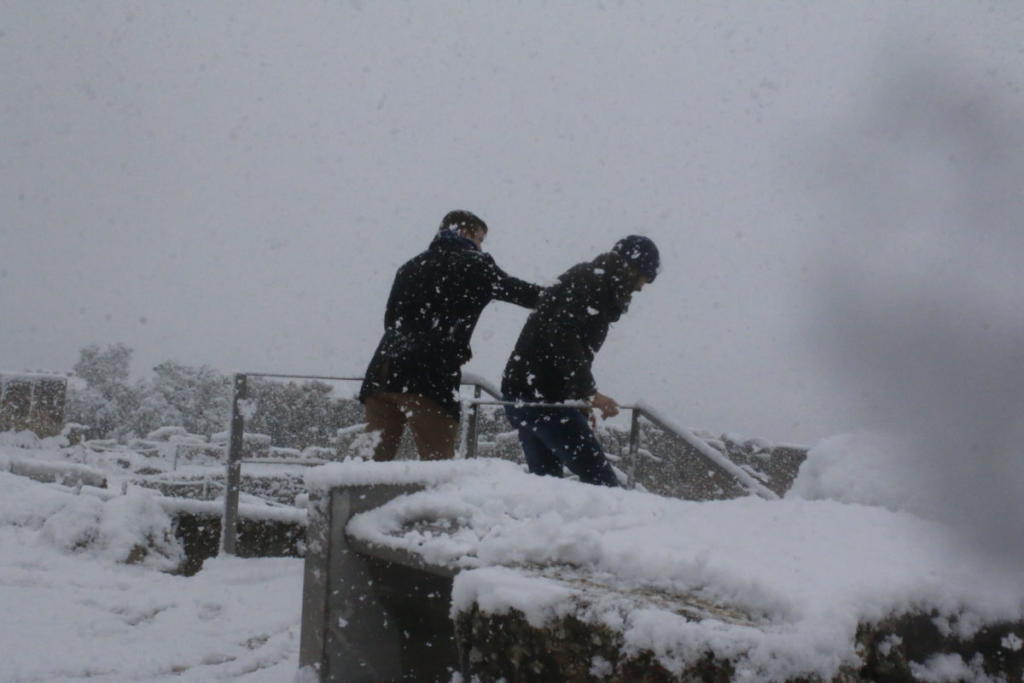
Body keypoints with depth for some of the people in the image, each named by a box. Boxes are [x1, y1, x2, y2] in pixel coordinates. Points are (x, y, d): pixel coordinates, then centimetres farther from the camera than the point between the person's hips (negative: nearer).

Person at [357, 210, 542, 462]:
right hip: (429, 378, -6)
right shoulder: (473, 264, 6)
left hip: (382, 372, 6)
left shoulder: (410, 267, 24)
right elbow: (520, 292, 11)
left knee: (372, 459, 7)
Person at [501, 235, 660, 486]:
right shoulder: (589, 282, -9)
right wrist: (588, 392, -26)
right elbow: (562, 337, -23)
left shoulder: (587, 281, 21)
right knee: (599, 477, -14)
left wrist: (581, 397, 19)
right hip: (542, 396, -10)